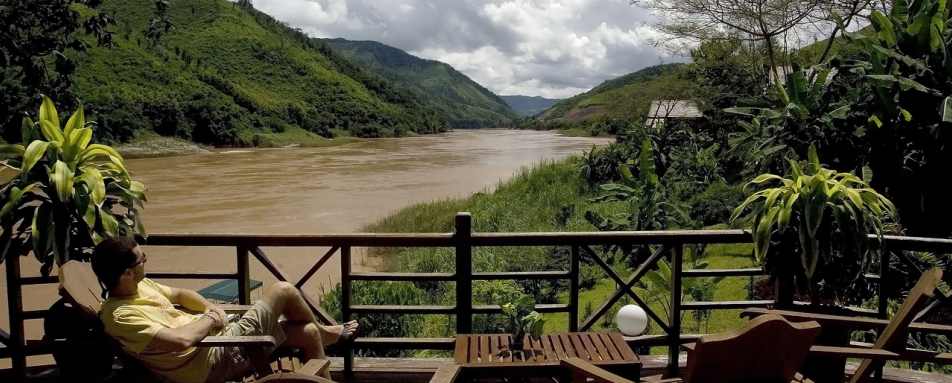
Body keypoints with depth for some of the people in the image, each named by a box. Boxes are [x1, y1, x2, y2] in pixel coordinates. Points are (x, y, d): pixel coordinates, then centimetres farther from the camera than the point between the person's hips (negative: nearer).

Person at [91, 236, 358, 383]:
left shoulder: (140, 285, 6)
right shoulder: (120, 316, -24)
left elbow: (180, 294, 23)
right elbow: (181, 340, -35)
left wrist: (210, 307, 2)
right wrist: (210, 319, -15)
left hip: (214, 338, 9)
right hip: (216, 360, -9)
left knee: (307, 332, 6)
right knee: (283, 290, -5)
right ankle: (325, 333, 21)